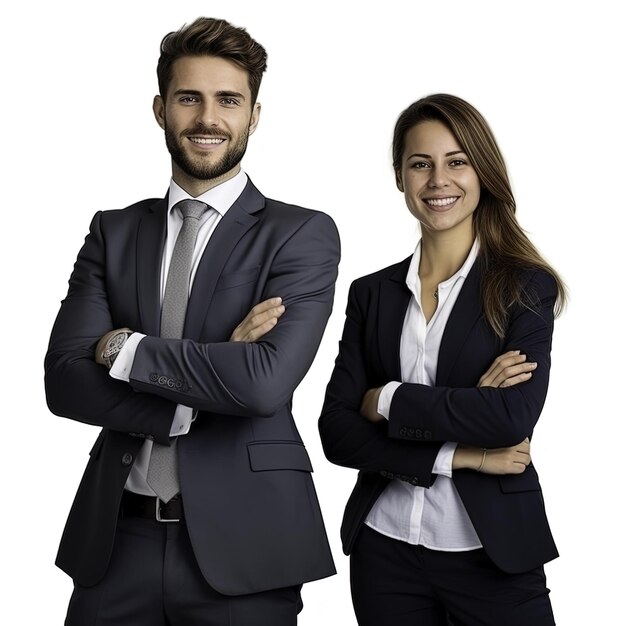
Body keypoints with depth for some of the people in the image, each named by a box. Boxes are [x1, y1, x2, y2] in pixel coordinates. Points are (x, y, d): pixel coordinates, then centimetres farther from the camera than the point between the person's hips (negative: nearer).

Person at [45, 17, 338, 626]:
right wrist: (211, 374, -14)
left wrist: (123, 347, -9)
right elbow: (64, 380, -4)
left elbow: (266, 382, -18)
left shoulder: (302, 234, -3)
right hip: (116, 536, 3)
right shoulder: (113, 233, 7)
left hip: (239, 545, -2)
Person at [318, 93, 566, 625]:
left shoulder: (525, 286, -4)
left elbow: (514, 416, -18)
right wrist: (459, 456, -14)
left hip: (494, 555, -3)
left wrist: (388, 401, -10)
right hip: (384, 550, 3)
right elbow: (337, 432, -4)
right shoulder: (372, 293, 4)